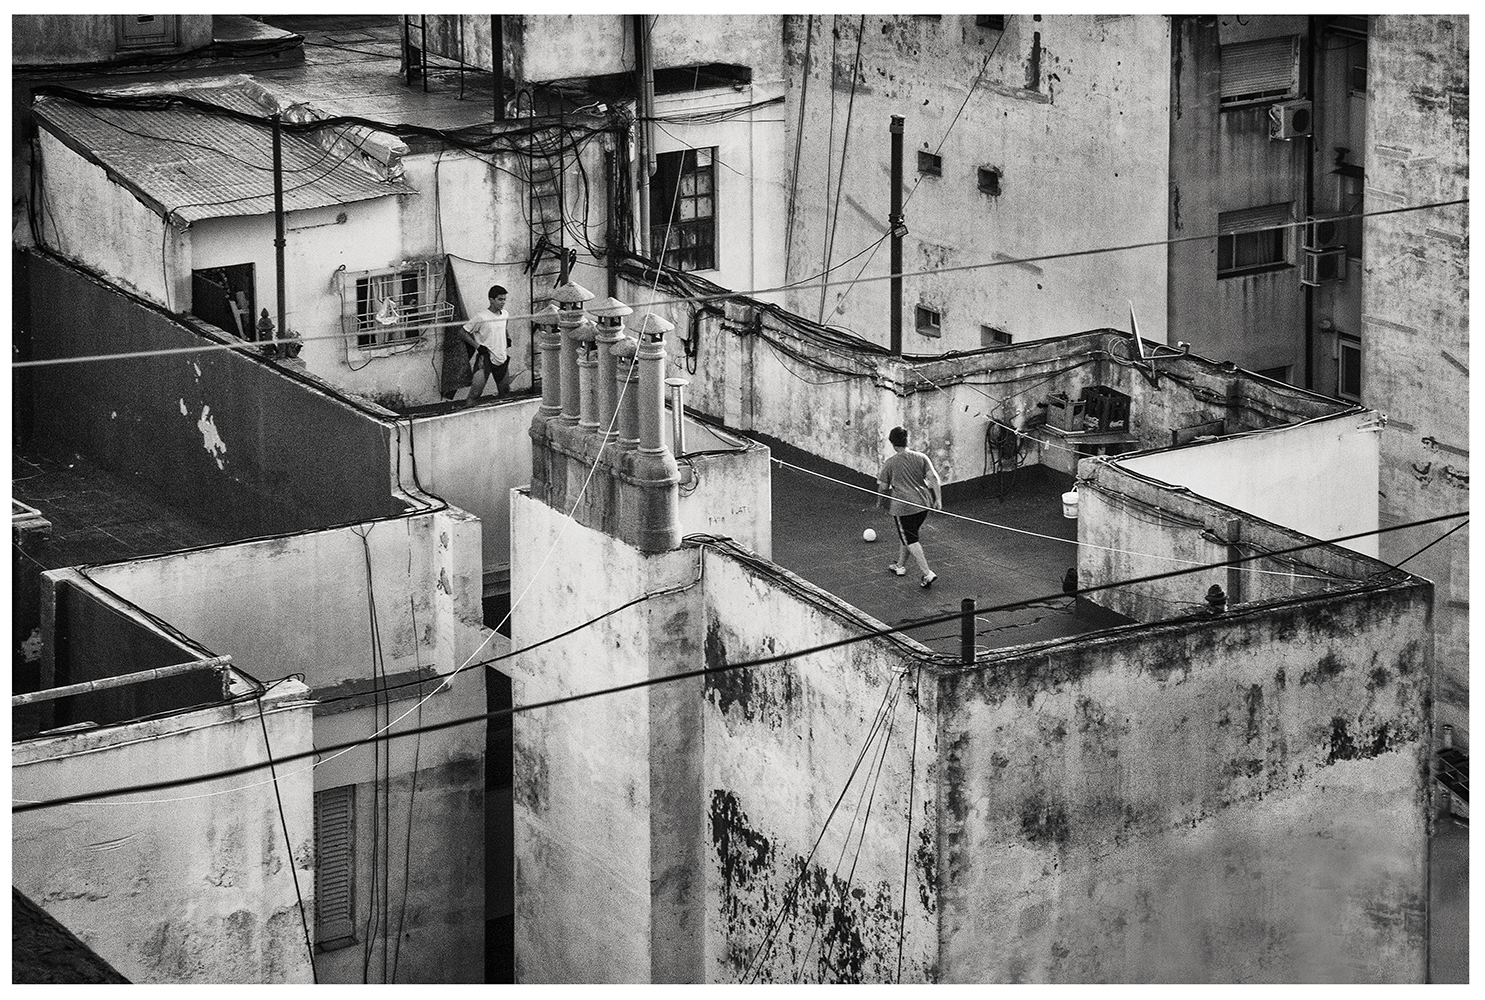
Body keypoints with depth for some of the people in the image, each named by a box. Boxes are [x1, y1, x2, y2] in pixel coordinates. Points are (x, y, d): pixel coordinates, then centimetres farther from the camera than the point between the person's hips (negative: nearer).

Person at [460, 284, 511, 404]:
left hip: (502, 358, 7)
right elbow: (462, 332, -11)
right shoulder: (481, 317, -14)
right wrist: (477, 346, -17)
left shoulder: (505, 314, 7)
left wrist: (508, 338, 11)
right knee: (475, 394, -16)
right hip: (485, 358, -7)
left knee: (505, 394, 12)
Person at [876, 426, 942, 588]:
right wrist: (938, 499, -2)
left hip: (903, 506, -5)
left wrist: (880, 503, 20)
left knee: (910, 540, -1)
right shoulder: (921, 458, 2)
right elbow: (934, 478, -6)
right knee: (906, 535, 23)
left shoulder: (889, 464, -6)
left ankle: (926, 573, -11)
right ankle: (900, 566, 36)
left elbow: (883, 487, 2)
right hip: (923, 503, 5)